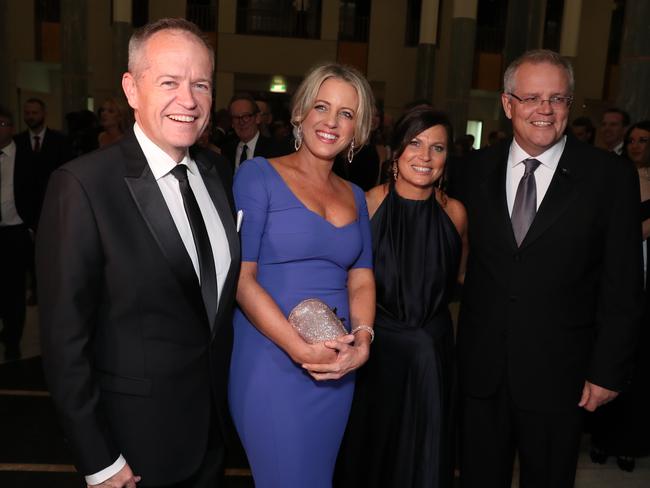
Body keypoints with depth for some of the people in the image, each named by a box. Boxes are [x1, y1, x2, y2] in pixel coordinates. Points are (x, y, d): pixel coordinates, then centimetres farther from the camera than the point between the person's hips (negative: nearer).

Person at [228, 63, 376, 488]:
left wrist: (363, 338, -10)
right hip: (272, 362, -5)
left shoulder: (354, 196, 10)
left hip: (338, 369, 5)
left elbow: (361, 278, 9)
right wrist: (301, 349, -18)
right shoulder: (259, 175, -6)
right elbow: (241, 277, -12)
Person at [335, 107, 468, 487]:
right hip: (375, 345, -1)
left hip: (432, 352, 2)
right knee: (369, 447, 17)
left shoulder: (455, 212, -4)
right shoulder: (368, 203, -12)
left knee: (424, 453, 16)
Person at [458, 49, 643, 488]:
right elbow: (463, 263, 4)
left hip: (558, 376, -2)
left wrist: (608, 371, -6)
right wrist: (454, 349, 1)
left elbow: (623, 287, -5)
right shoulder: (478, 170, 2)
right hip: (481, 370, 2)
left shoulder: (611, 176, -6)